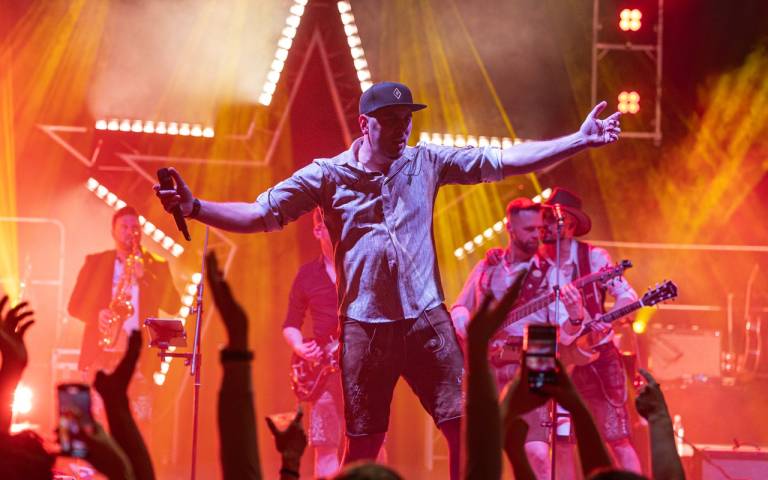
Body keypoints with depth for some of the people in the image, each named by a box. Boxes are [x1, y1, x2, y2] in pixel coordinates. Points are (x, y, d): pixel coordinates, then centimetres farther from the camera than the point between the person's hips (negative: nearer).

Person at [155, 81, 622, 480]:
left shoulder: (426, 162, 4)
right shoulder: (327, 175, 0)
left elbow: (504, 161, 3)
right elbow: (260, 214, -2)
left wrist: (579, 141, -3)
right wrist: (195, 207, -17)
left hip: (426, 318, 1)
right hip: (365, 325, -1)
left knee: (465, 426, -3)